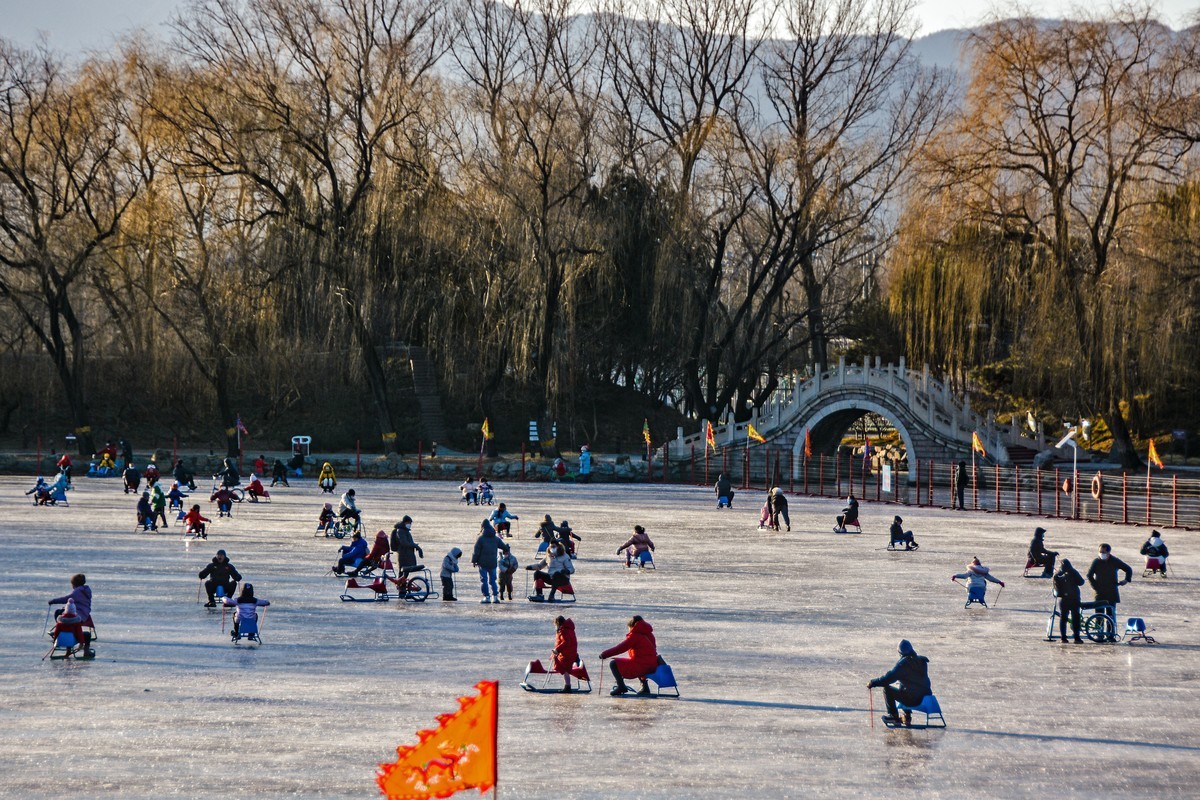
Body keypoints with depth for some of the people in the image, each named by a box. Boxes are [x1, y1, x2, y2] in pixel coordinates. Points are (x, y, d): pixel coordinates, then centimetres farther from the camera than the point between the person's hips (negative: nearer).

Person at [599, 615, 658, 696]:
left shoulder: (635, 635, -9)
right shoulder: (648, 634, 16)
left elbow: (621, 648, -12)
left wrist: (605, 654, -7)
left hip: (641, 665, -9)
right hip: (652, 666, 9)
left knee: (614, 664, -5)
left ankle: (621, 686, -6)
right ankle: (645, 687, 33)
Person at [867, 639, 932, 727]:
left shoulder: (903, 664, -15)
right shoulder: (922, 661, 7)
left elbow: (889, 678, -16)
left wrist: (873, 683, -6)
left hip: (911, 700, -7)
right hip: (925, 696, 7)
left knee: (887, 689, 7)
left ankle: (894, 716, 10)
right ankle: (907, 717, 35)